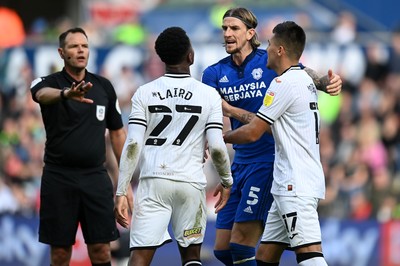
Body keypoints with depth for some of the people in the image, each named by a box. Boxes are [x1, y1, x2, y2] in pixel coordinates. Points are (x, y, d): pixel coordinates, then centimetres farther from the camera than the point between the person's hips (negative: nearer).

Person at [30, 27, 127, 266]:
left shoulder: (104, 86, 8)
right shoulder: (50, 82, -3)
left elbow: (117, 132, 15)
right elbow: (43, 94, -28)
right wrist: (66, 93, -52)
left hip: (96, 177, 2)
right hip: (59, 178, -2)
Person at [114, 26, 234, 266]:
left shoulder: (145, 93, 2)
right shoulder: (209, 95, 1)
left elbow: (133, 145, -5)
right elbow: (216, 147, -4)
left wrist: (121, 192, -4)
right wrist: (227, 181, 14)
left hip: (153, 181, 0)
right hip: (191, 183, 0)